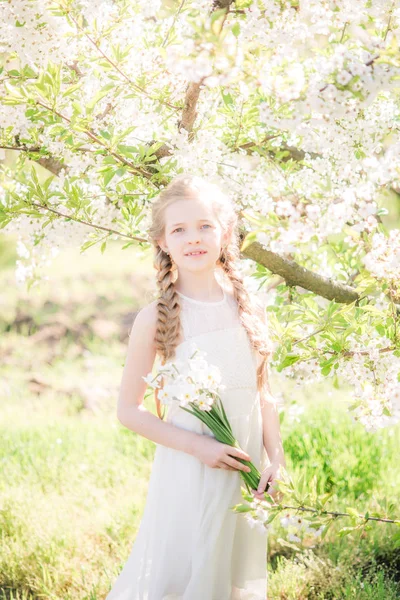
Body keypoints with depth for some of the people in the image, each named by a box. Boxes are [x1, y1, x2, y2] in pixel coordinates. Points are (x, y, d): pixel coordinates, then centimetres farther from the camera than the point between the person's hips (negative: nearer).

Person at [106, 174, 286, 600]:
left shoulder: (250, 309, 1)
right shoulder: (156, 319, -11)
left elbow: (263, 396, 9)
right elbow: (129, 411, -8)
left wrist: (275, 460, -2)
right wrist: (197, 445, -17)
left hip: (245, 472, 4)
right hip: (187, 473, -4)